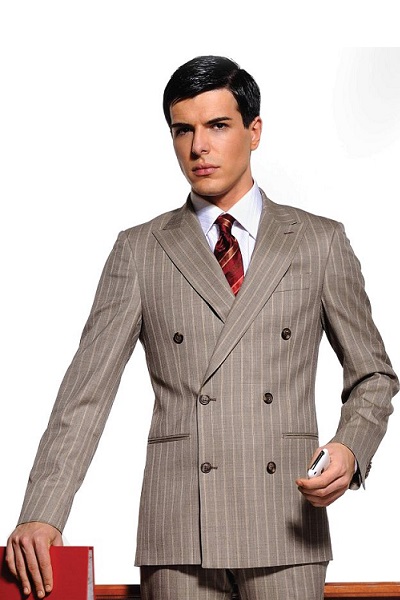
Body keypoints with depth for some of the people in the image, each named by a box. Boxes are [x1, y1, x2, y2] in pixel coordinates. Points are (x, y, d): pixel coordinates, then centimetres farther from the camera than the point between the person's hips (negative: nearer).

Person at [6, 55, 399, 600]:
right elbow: (87, 389, 2)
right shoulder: (139, 252, 8)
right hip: (176, 532, 0)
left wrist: (350, 449, -7)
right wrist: (41, 515, -10)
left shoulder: (320, 242, 9)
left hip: (286, 531, 0)